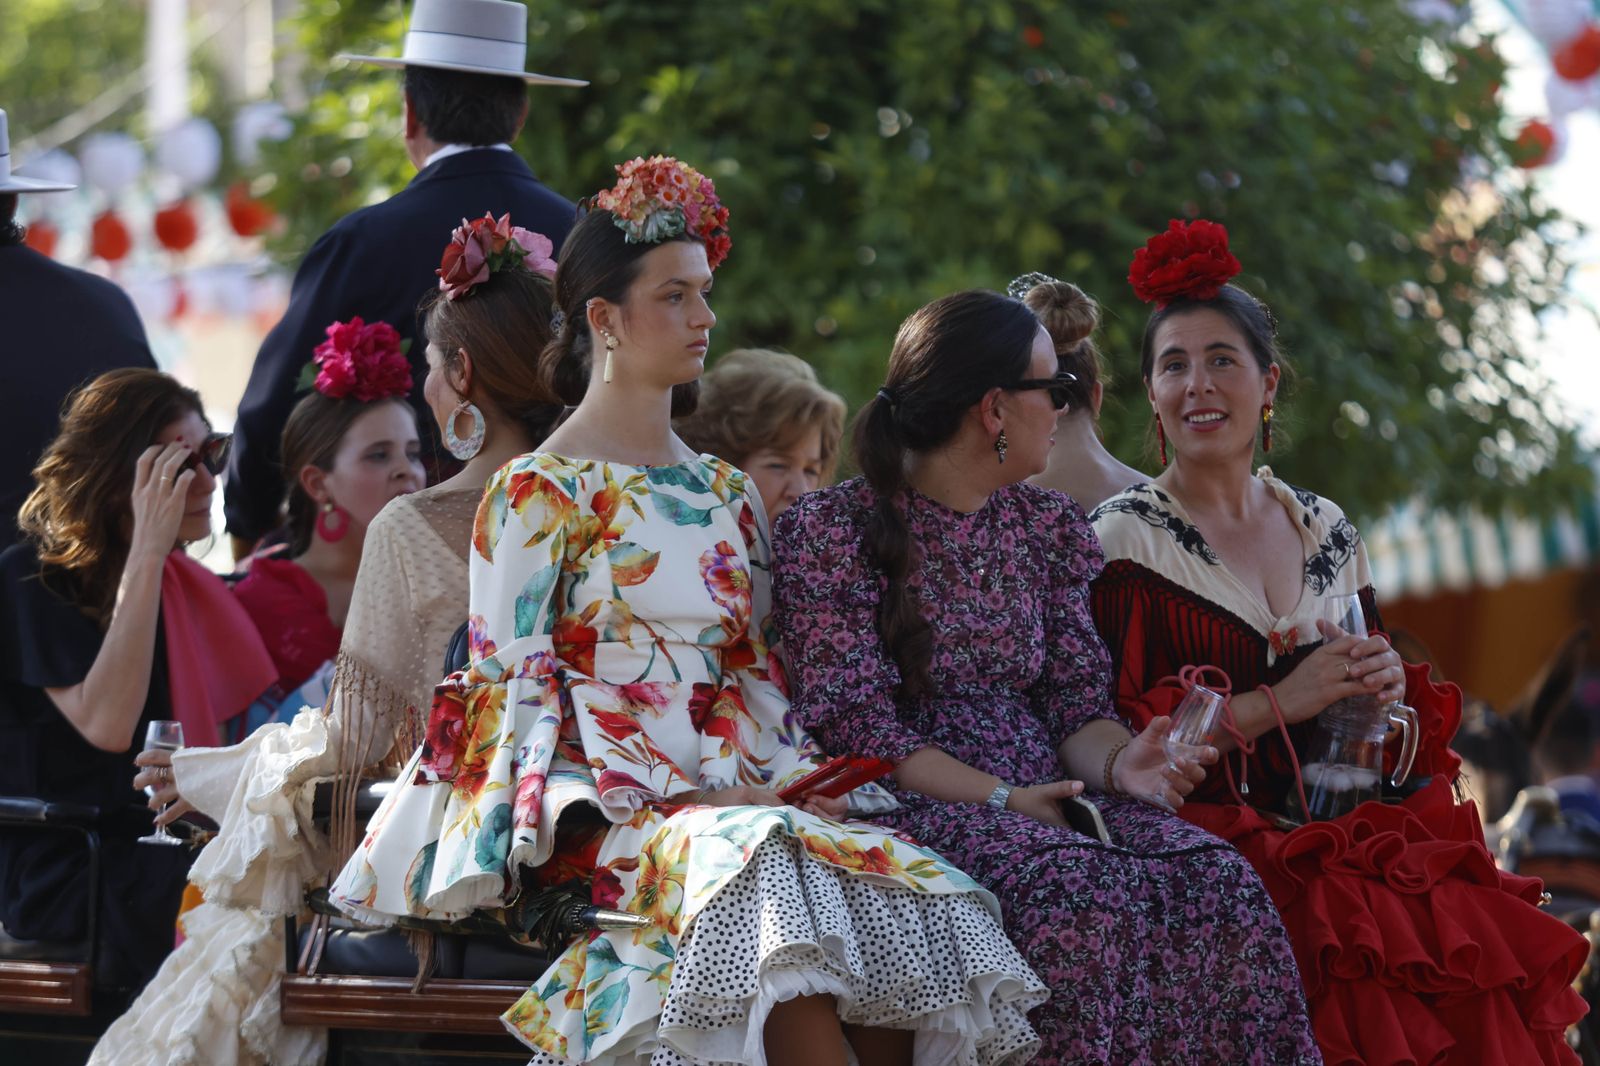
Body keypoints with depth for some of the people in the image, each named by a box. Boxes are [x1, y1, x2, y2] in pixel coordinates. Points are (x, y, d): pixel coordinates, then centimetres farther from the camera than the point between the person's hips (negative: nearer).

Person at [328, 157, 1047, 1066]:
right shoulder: (538, 494, 3)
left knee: (910, 888, -26)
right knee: (772, 868, -38)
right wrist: (655, 798, -14)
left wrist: (792, 776, -2)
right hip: (601, 812, -5)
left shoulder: (725, 495, 21)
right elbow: (515, 685, -3)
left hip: (733, 795, 5)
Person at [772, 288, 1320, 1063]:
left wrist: (1118, 762, -11)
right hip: (912, 805, -5)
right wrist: (998, 800, -16)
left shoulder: (1050, 526, 18)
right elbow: (852, 722, -8)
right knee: (1083, 897, -35)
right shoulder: (831, 531, -1)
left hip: (1048, 801, 5)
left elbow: (1077, 703, 12)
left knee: (1221, 884, -24)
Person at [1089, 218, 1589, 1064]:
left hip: (1339, 829, 5)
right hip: (1206, 835, -5)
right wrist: (1277, 703, -13)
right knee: (1366, 940, -31)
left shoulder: (1325, 531, 16)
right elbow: (1114, 740, -8)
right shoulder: (1124, 538, 0)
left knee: (1489, 936, -21)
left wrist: (1387, 691, 1)